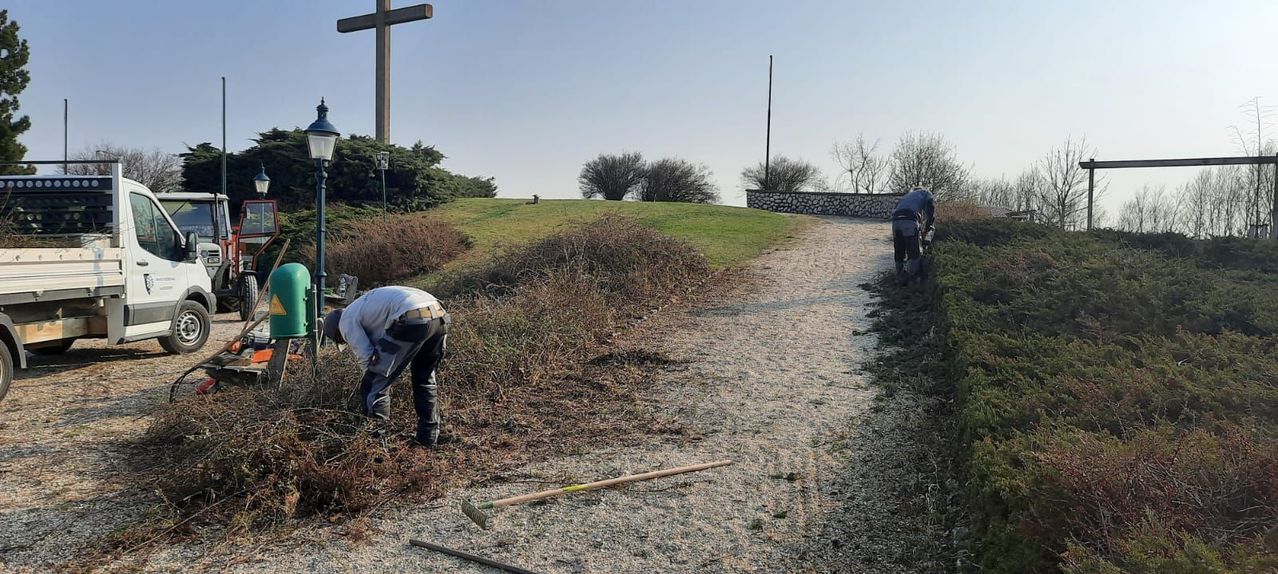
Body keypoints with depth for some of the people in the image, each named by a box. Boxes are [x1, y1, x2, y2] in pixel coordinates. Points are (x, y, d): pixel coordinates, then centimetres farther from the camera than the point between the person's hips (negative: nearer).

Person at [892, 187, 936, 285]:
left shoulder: (906, 196, 41)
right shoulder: (926, 193, 26)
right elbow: (931, 209, 7)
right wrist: (927, 229, 11)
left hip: (895, 221, 5)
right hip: (910, 221, -5)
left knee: (899, 254, 15)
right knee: (915, 254, 0)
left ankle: (900, 280, 19)